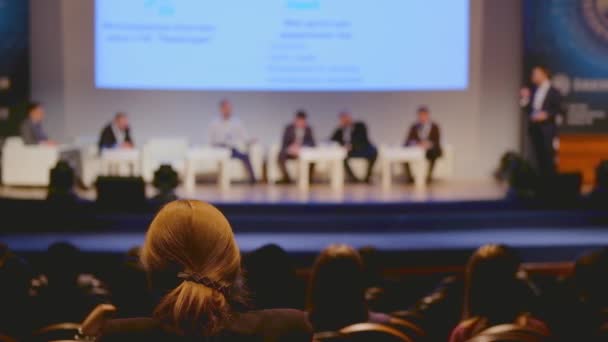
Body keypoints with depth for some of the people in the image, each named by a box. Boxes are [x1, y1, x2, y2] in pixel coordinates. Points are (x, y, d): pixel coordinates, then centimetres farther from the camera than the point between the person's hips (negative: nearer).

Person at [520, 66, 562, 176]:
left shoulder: (554, 92, -1)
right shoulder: (533, 91, 13)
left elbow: (558, 110, -6)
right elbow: (528, 110, 11)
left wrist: (546, 115, -17)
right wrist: (525, 98, -2)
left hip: (547, 129, -5)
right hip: (534, 127, 5)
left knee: (548, 157, -6)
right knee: (539, 156, 5)